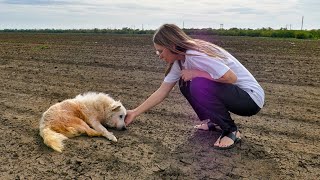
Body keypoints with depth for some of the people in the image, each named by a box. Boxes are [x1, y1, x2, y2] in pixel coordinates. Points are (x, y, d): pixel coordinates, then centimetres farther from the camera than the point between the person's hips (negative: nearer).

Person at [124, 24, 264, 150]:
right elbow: (162, 91, 4)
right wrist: (135, 113, 3)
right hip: (229, 92, 9)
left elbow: (231, 77, -30)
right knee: (185, 84, 4)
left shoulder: (195, 55, -26)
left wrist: (196, 73, -23)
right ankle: (216, 122, 14)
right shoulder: (179, 61, 2)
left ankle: (231, 131, -10)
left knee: (199, 84, -28)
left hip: (251, 98, -8)